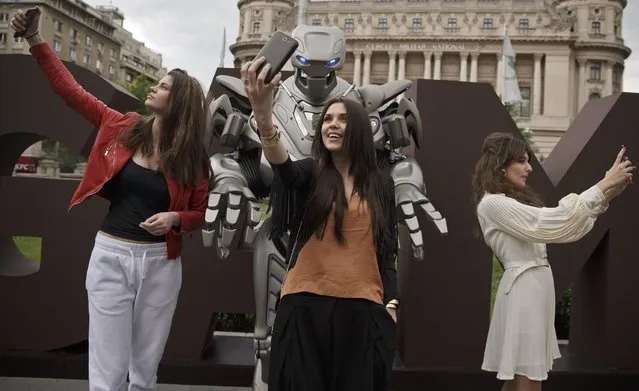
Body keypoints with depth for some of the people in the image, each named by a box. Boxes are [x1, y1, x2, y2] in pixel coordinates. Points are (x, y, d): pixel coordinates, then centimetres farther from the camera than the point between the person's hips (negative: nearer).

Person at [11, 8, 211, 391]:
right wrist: (35, 39, -1)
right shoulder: (122, 127, 1)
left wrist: (175, 218, -16)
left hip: (160, 262, 0)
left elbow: (200, 213, 5)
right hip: (111, 256, 0)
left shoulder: (192, 157, -1)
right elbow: (71, 90, 4)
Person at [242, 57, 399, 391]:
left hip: (362, 308, 2)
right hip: (306, 305, -1)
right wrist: (263, 116, -42)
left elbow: (387, 249, 12)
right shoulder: (310, 174, 2)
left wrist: (391, 303, 5)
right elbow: (283, 167, -23)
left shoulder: (381, 184, 9)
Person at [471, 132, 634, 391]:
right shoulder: (492, 203, -13)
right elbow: (551, 223, -19)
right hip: (523, 291, -9)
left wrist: (608, 195, 4)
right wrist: (605, 184, -16)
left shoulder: (517, 200, 17)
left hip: (537, 287, 9)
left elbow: (566, 224, 15)